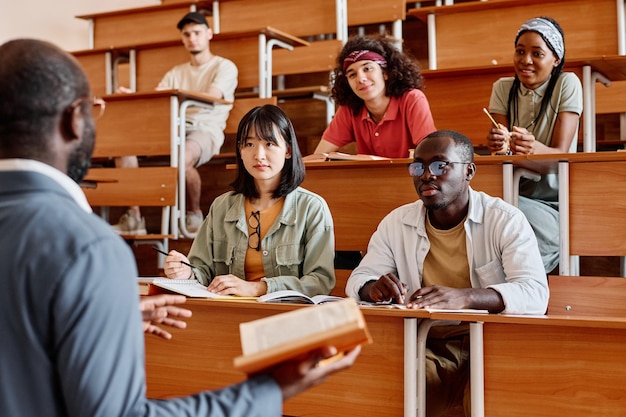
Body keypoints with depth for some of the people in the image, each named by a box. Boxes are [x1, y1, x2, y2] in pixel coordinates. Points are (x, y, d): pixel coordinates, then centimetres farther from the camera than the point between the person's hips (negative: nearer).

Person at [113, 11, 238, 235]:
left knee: (183, 157, -41)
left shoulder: (225, 67, 5)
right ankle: (133, 217, -19)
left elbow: (210, 98, -16)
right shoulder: (175, 73, 23)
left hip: (206, 131, -6)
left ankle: (194, 214, -14)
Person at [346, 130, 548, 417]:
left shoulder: (505, 220, -7)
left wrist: (464, 297, -36)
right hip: (428, 349, 3)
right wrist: (374, 289, -18)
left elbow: (535, 294, -17)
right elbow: (359, 279, 9)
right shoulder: (396, 223, 6)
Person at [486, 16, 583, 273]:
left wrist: (534, 148, -39)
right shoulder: (503, 88, 5)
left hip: (556, 200, -2)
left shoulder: (567, 84, -5)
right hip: (513, 194, 3)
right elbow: (501, 145, -6)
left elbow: (561, 152, -15)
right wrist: (500, 148, -32)